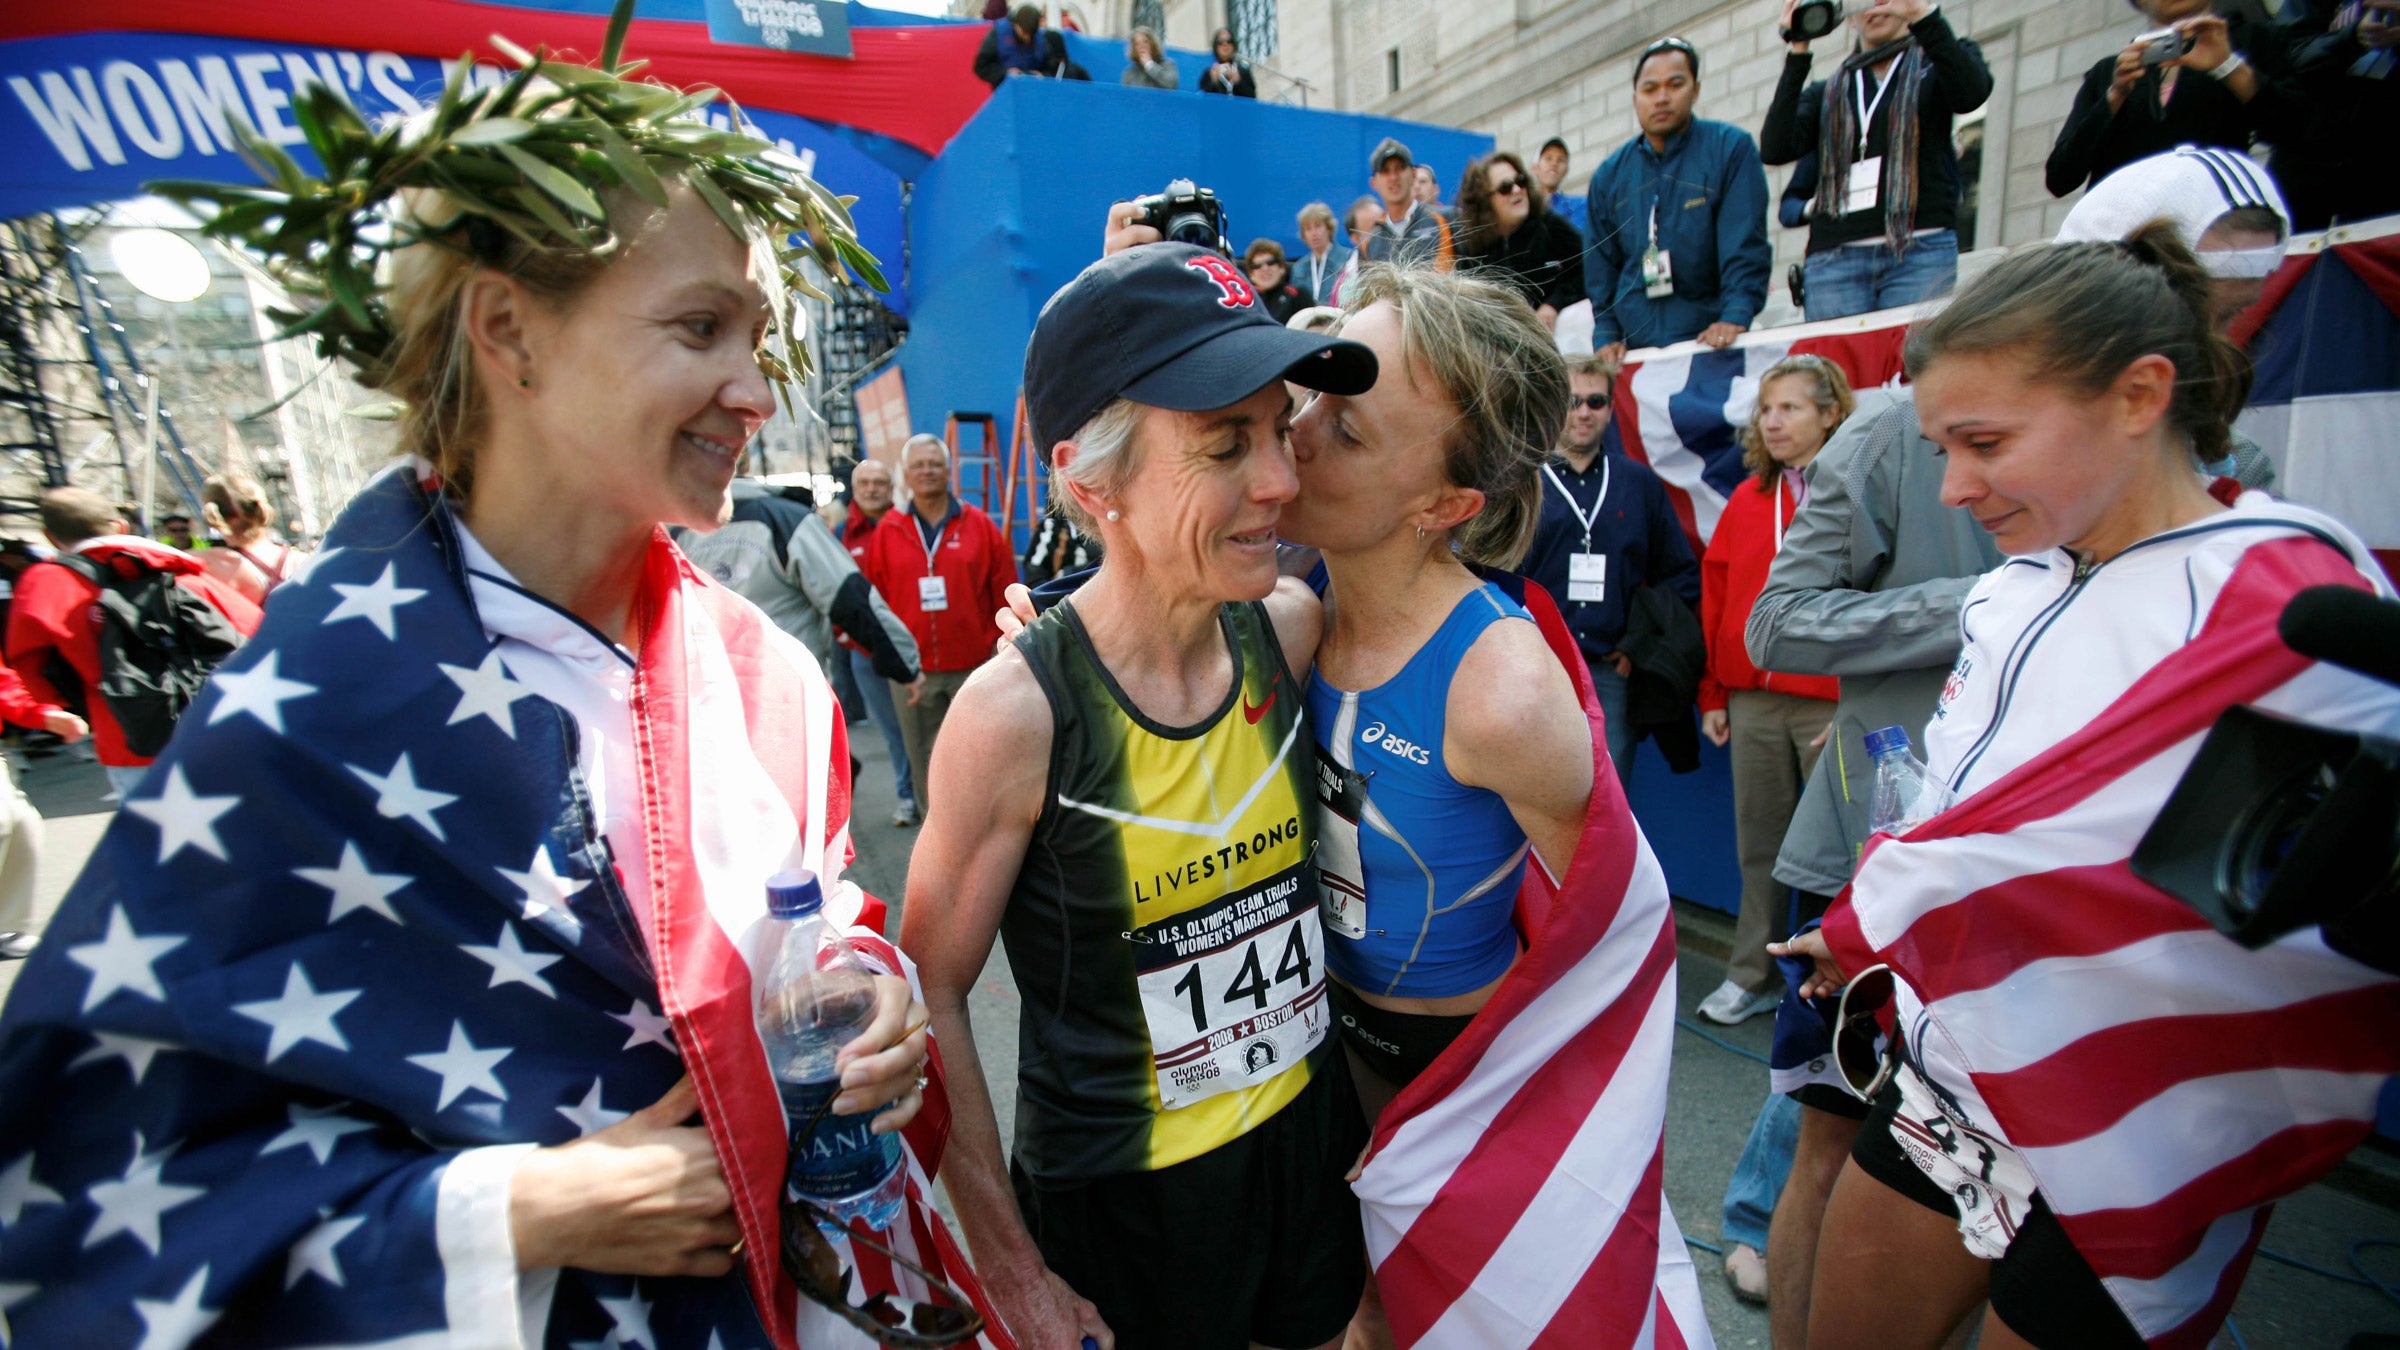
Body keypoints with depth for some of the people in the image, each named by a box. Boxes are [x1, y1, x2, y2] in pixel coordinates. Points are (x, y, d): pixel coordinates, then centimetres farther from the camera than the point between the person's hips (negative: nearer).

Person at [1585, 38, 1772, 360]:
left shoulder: (1731, 148, 3)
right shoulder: (1610, 175, 12)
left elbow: (1746, 245, -6)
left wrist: (1736, 315, -20)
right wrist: (1605, 334, 1)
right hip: (1635, 348, 2)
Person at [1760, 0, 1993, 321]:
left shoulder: (1937, 65, 17)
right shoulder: (1827, 92, 21)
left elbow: (1971, 93, -6)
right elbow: (1775, 149, 2)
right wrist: (1797, 54, 1)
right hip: (1835, 256, 1)